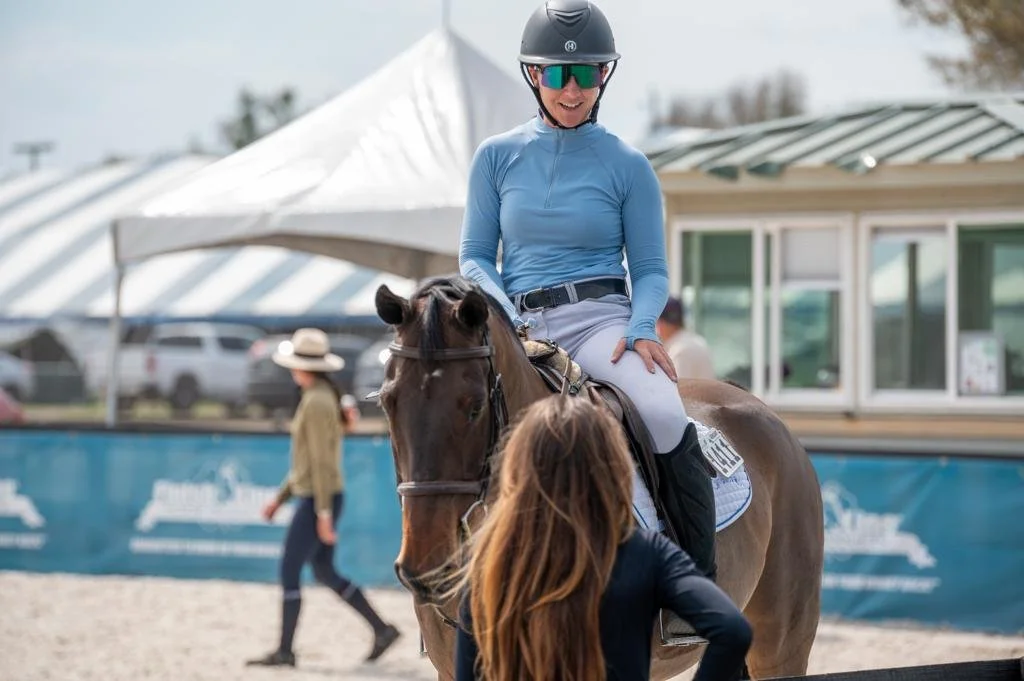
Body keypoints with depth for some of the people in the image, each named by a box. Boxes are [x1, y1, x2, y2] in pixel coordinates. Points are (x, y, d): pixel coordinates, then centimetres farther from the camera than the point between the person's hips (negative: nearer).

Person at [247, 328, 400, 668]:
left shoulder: (317, 402, -17)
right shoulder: (324, 397, 14)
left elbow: (321, 461, -20)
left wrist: (324, 514, -20)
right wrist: (280, 497, 22)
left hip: (318, 499, -10)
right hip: (316, 497, 10)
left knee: (289, 572, -3)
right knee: (325, 574, 14)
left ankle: (284, 652, 1)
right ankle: (382, 629, 14)